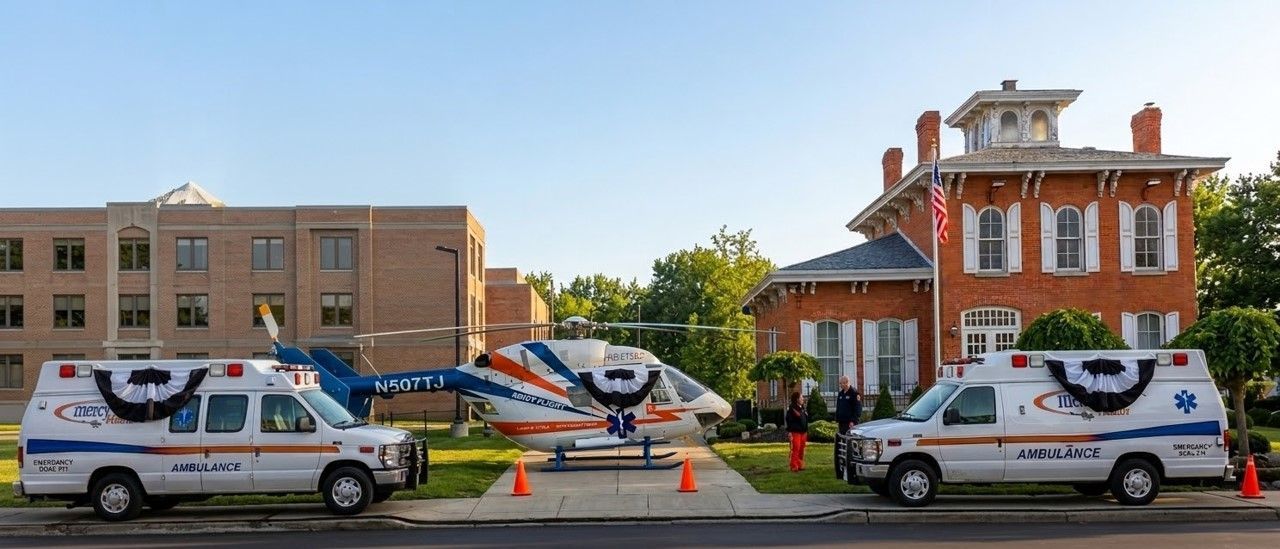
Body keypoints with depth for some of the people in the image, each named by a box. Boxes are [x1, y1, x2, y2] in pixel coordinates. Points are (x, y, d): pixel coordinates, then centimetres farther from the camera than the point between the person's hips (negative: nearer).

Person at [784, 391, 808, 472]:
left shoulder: (802, 409, 16)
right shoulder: (792, 409, -9)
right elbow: (789, 421, -13)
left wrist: (806, 431, 17)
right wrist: (790, 432, -17)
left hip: (803, 432, 8)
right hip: (795, 432, -8)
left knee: (801, 450, 10)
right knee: (795, 450, -8)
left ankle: (800, 465, 18)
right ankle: (794, 467, -4)